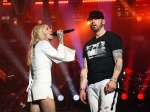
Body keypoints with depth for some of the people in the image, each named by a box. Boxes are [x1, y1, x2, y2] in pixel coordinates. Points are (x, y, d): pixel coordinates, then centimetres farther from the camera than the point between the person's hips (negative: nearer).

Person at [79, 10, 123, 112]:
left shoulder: (112, 37, 6)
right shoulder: (88, 44, 24)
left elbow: (119, 60, -4)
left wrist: (113, 80, -19)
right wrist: (82, 88, 11)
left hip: (107, 81, -6)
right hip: (91, 85, 6)